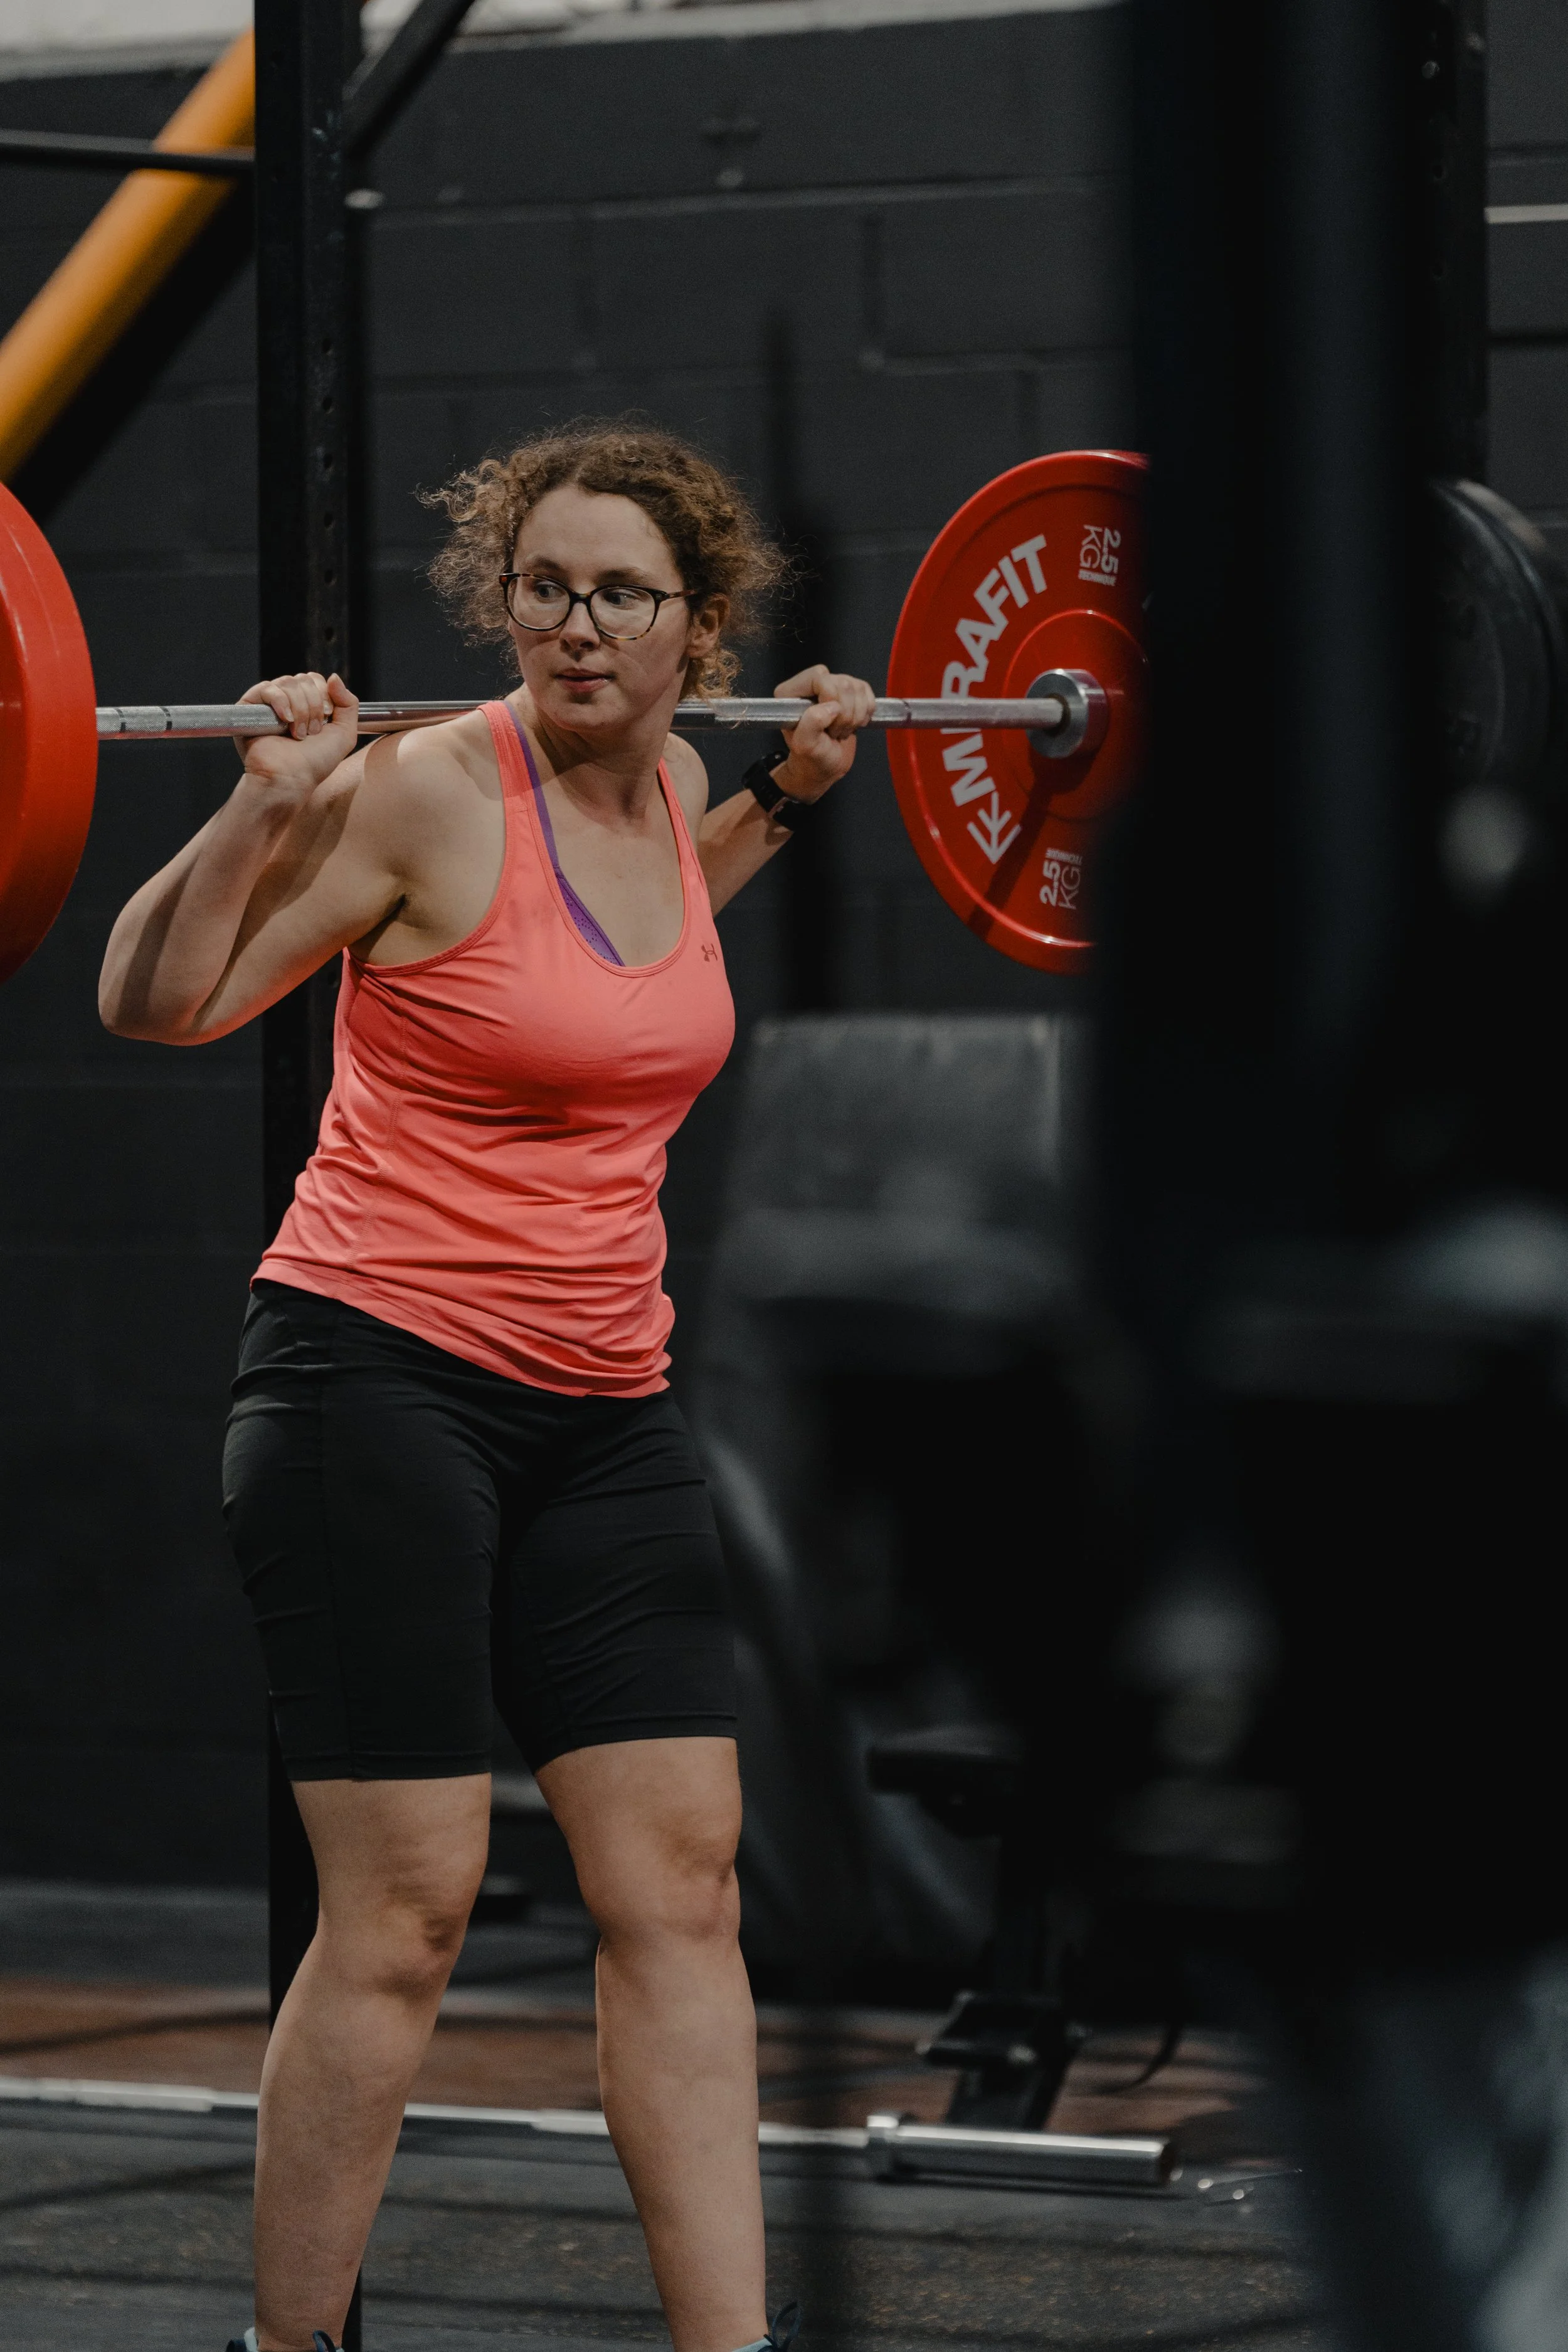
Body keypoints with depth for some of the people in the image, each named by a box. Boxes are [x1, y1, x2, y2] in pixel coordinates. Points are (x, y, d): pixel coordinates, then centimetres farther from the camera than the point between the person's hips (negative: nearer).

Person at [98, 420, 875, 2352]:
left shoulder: (663, 786, 7)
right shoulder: (426, 793, -13)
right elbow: (155, 1002, -9)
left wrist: (788, 798, 24)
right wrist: (265, 808, -23)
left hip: (601, 1406, 7)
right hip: (382, 1379, -7)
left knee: (680, 1884, 3)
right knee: (405, 1909, -7)